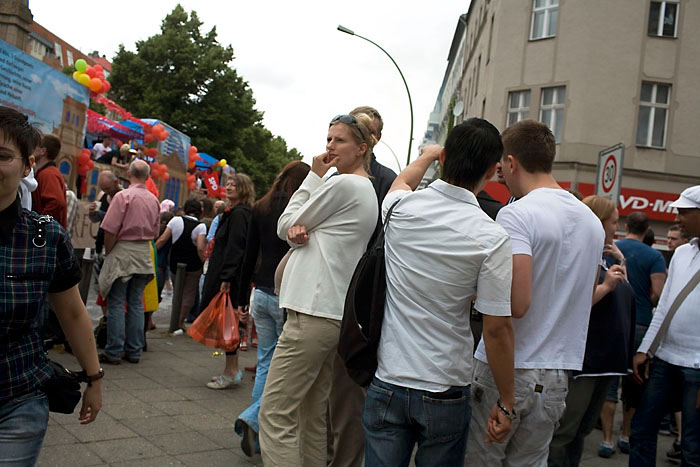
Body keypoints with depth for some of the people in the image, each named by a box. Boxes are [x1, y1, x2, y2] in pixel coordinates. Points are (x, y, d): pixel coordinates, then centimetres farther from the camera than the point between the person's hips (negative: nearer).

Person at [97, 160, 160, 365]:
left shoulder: (123, 196, -11)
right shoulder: (153, 200, 7)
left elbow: (110, 230, -12)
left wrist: (108, 253, 0)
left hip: (123, 250, -5)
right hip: (144, 253, 5)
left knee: (116, 303, 0)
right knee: (136, 303, 9)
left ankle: (114, 352, 1)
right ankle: (134, 351, 13)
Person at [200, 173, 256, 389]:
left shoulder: (239, 214, -13)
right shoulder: (234, 213, 18)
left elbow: (235, 248, -20)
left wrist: (227, 278, -23)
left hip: (232, 278, -10)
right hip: (227, 276, 10)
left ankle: (231, 373, 1)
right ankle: (232, 370, 20)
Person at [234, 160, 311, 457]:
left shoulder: (261, 208, 7)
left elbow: (249, 255, 10)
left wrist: (242, 297, 16)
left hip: (262, 294, 6)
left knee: (266, 361, 14)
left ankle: (258, 430, 16)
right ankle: (253, 419, -8)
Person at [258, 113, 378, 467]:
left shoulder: (343, 184, -11)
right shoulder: (367, 191, 19)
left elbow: (285, 225, -1)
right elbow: (289, 231, 19)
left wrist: (314, 176, 4)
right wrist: (297, 233, -5)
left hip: (313, 315, -10)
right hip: (333, 314, 10)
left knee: (275, 415, -9)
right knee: (311, 416, 14)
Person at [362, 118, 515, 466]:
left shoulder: (401, 206, -6)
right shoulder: (492, 238, -16)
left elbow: (402, 181, 22)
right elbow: (498, 329, -13)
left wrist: (427, 154, 41)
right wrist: (505, 404, -2)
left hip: (386, 383, 2)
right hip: (445, 394, -2)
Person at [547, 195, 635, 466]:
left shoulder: (606, 258, 15)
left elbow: (626, 297, 22)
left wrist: (622, 262, 12)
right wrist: (605, 286, -20)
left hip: (607, 360, 9)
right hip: (581, 360, -9)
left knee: (581, 432, 16)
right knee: (562, 434, -4)